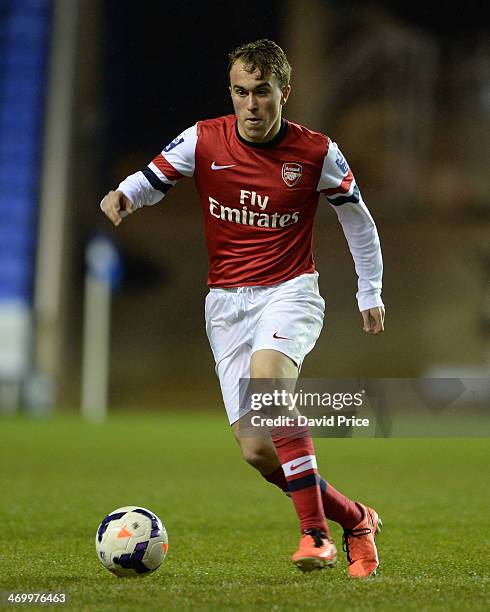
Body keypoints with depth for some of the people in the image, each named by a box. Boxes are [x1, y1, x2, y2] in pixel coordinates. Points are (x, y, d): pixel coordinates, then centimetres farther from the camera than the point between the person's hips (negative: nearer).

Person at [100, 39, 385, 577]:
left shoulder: (316, 153, -3)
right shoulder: (204, 141, -2)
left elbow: (357, 217, 11)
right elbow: (151, 180, 6)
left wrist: (370, 294, 14)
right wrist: (123, 196, -18)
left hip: (290, 290, -3)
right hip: (227, 301, 3)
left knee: (266, 372, -36)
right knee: (256, 452, -6)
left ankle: (315, 532, -32)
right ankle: (354, 519, 18)